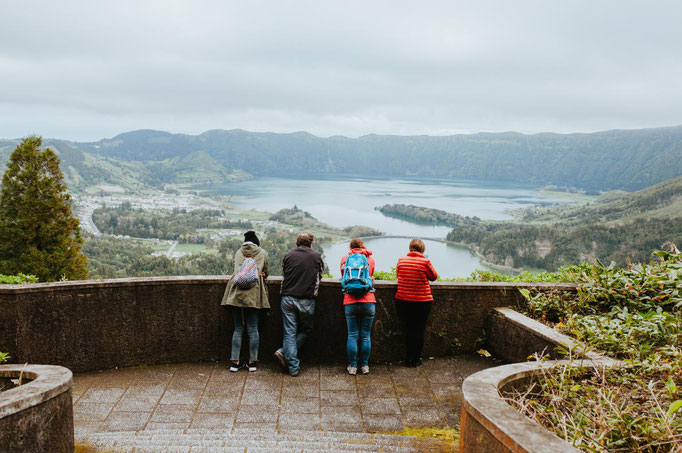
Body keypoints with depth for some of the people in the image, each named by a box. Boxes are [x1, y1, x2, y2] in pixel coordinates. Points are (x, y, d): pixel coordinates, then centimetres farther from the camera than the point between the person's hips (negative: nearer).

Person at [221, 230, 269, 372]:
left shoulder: (238, 252, 17)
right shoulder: (262, 253, 12)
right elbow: (265, 273, 21)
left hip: (236, 293, 2)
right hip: (254, 294, -2)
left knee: (238, 329, 8)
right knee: (253, 329, 4)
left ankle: (234, 362, 8)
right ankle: (252, 362, 7)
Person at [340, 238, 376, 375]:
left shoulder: (345, 259, 11)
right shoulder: (370, 259, 10)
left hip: (350, 302, 0)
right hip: (368, 301, 0)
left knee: (352, 335, 6)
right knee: (365, 336, 8)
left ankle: (352, 366, 10)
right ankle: (364, 365, 15)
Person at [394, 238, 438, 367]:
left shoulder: (401, 261, 0)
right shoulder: (425, 262, -11)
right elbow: (433, 277, 3)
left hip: (403, 301, 3)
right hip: (422, 302, -3)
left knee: (407, 330, 14)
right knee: (419, 331, 8)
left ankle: (408, 359, 19)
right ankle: (415, 360, 14)